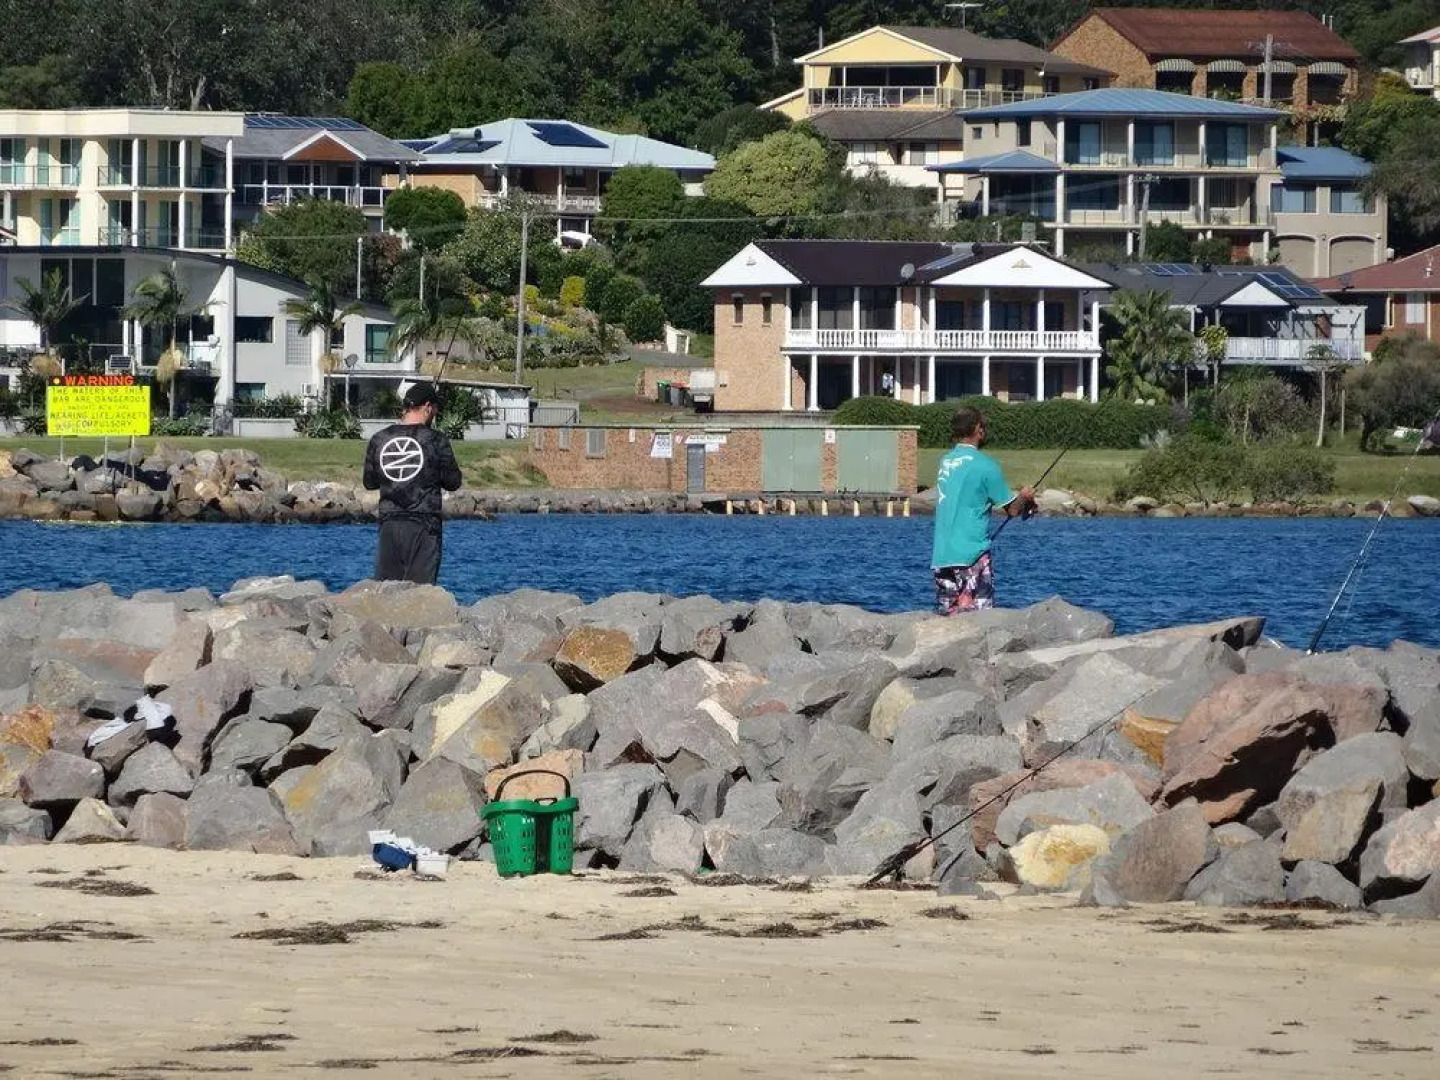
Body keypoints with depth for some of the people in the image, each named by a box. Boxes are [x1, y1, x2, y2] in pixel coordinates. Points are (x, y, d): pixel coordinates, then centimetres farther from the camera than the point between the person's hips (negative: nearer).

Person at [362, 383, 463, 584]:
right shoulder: (435, 440, -8)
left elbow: (369, 483, 12)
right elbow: (453, 482, -1)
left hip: (389, 523, 3)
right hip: (424, 523, -3)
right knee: (421, 588, -2)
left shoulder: (379, 440, 3)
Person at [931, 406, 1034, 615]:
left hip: (941, 556, 7)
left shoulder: (945, 462, 12)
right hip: (972, 557, -7)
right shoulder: (984, 465, -9)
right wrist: (1024, 497, 19)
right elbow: (1012, 510, -4)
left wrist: (1017, 498, 27)